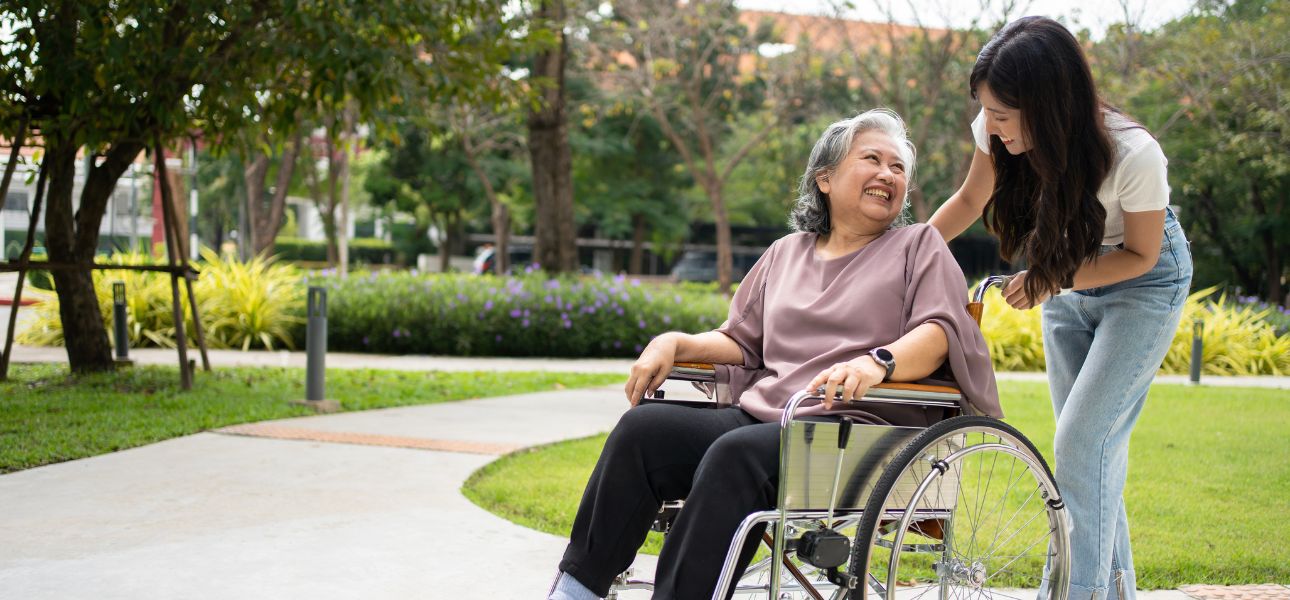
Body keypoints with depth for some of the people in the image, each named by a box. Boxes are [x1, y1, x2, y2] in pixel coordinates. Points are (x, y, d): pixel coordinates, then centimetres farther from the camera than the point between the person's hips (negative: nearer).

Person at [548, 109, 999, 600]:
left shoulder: (921, 246, 12)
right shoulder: (786, 252, 26)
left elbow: (939, 333, -5)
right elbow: (741, 342, 25)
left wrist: (877, 362, -25)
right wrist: (675, 343, 5)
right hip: (759, 414, 5)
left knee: (736, 454, -35)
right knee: (642, 428, -20)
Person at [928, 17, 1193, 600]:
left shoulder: (1134, 156, -35)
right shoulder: (997, 132, -23)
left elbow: (1140, 255, -18)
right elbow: (970, 200, -2)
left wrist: (1055, 279, -25)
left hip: (1144, 286, -5)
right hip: (1066, 283, 5)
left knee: (1082, 441, -15)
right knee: (1091, 445, 8)